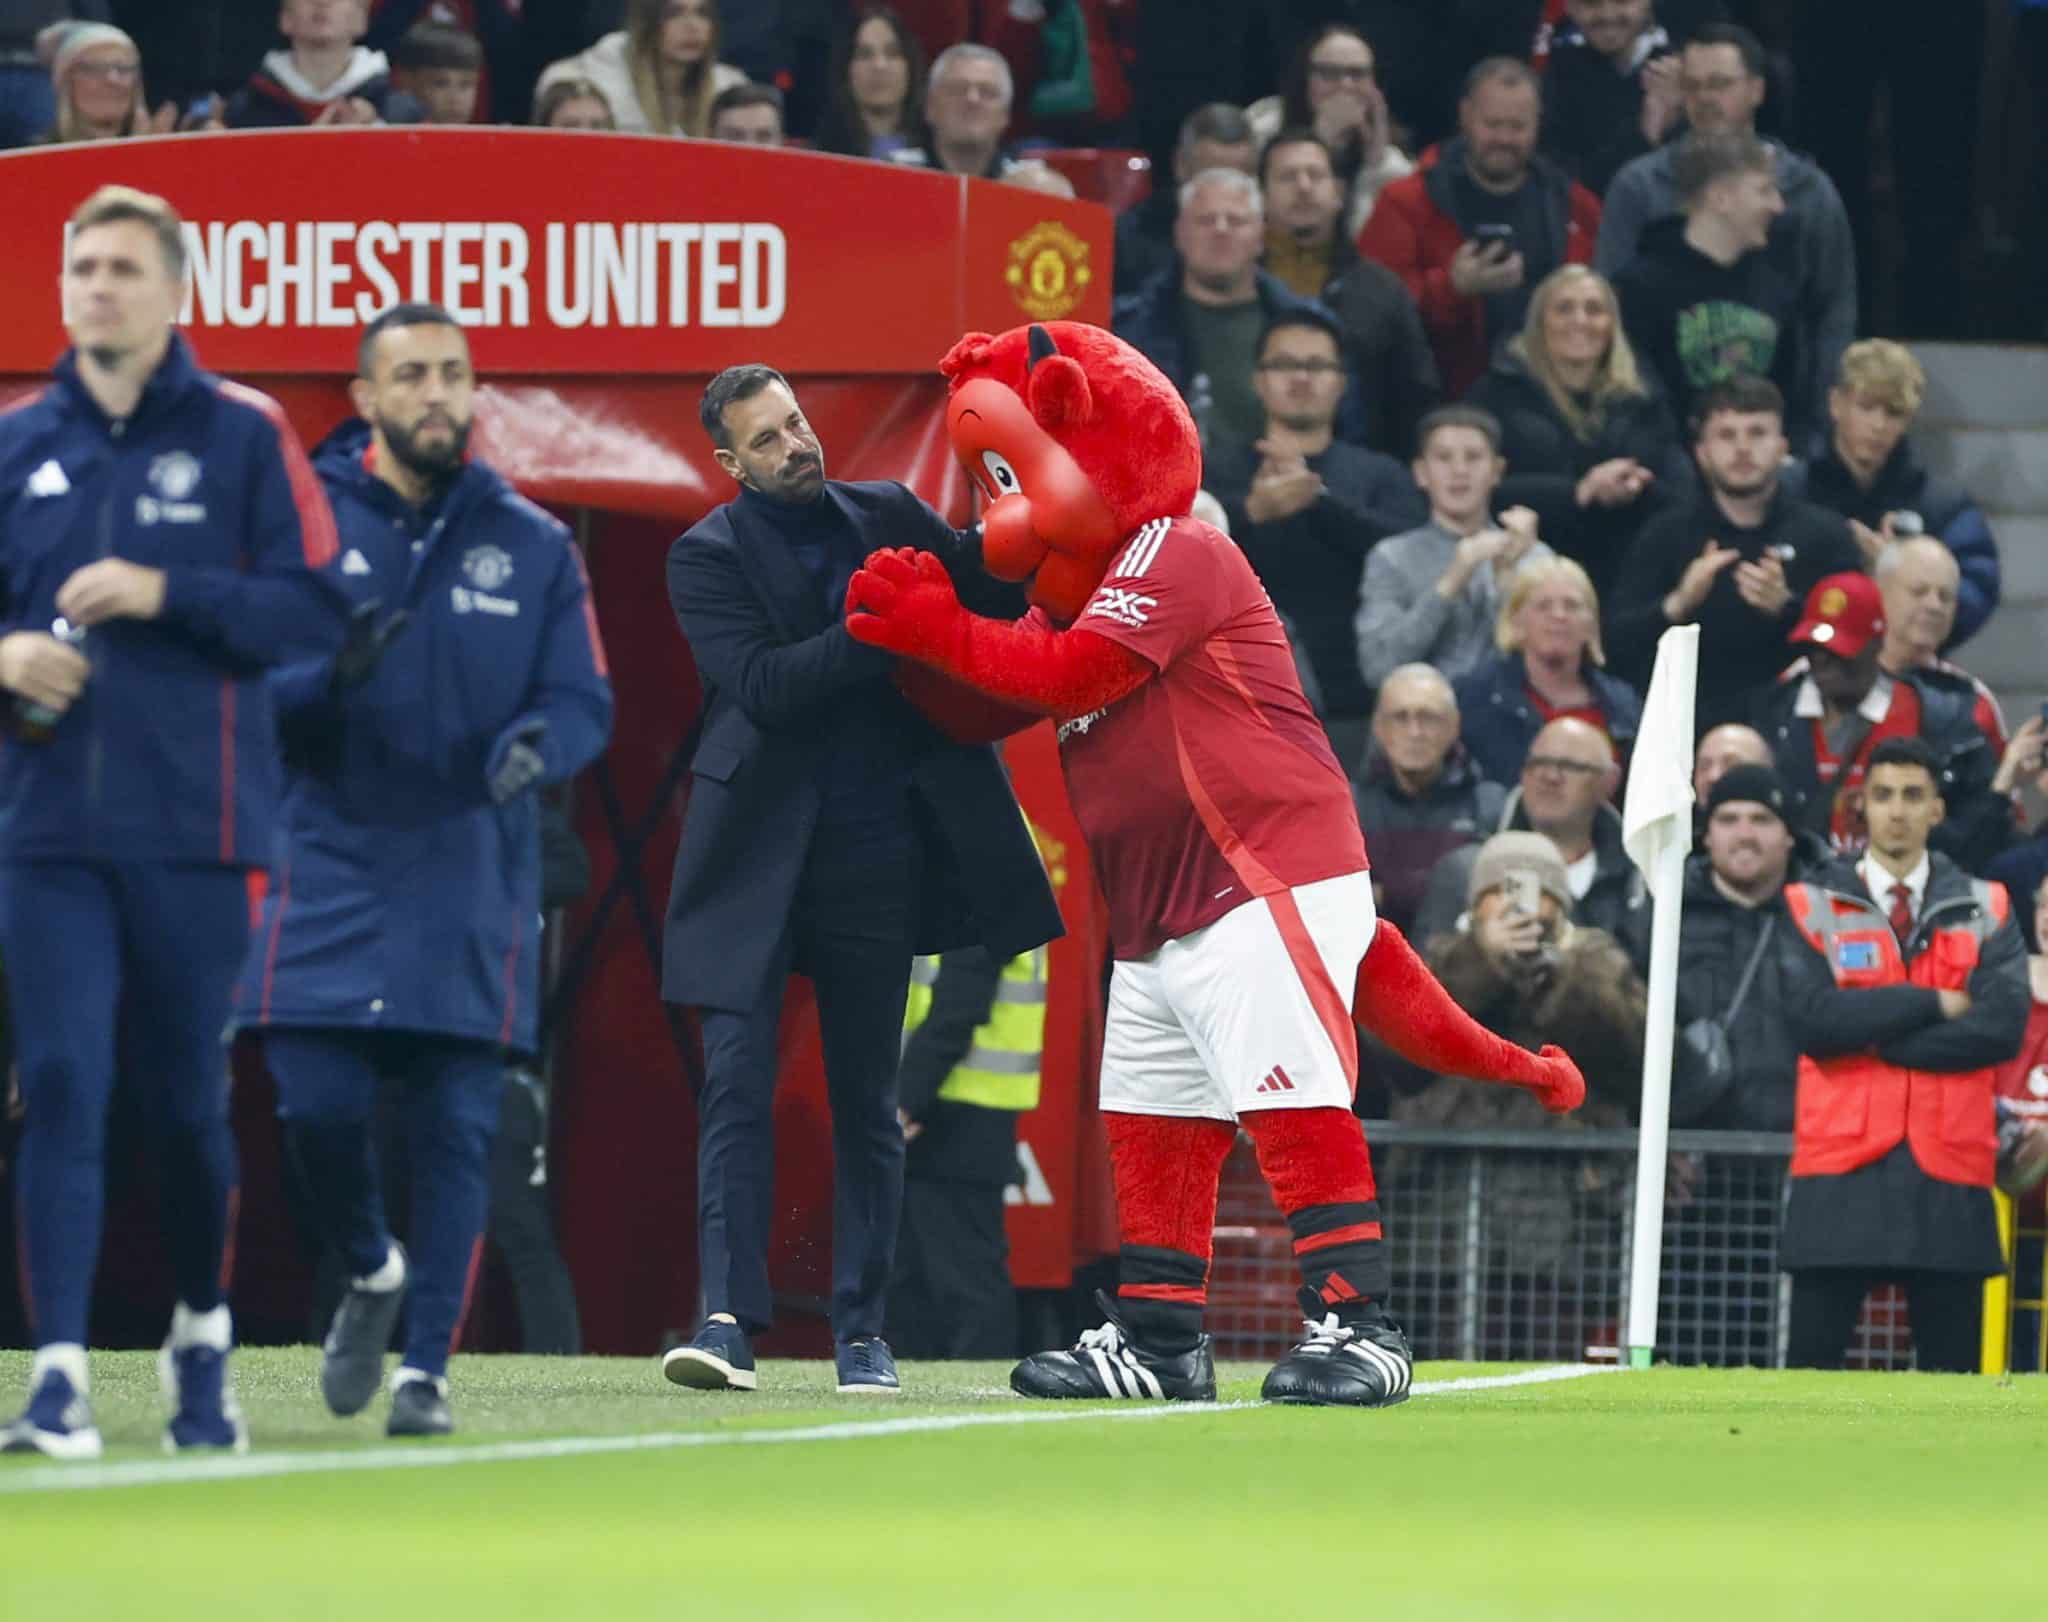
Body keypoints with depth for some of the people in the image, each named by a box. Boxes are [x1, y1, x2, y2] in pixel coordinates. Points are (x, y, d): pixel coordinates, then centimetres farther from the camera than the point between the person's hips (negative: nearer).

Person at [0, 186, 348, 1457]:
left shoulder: (245, 436, 1)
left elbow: (315, 609, -5)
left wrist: (164, 594, -15)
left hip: (196, 827, -2)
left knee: (191, 1098, 7)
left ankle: (203, 1337, 29)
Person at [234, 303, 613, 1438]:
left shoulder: (530, 545, 8)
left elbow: (583, 700, 5)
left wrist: (535, 745, -17)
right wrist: (330, 679, -22)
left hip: (471, 890, 1)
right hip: (330, 867, -1)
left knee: (456, 1129, -4)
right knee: (317, 1108, -7)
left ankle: (426, 1367, 2)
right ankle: (372, 1275, 22)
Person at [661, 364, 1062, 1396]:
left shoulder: (888, 517, 9)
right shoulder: (709, 556, -2)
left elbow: (992, 602, 8)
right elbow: (764, 684, -14)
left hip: (875, 854, 3)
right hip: (759, 854, -3)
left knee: (867, 1098, 7)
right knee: (737, 1082, -11)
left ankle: (862, 1331, 12)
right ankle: (730, 1320, -14)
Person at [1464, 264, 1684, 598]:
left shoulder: (1642, 399, 17)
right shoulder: (1500, 391, 9)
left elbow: (1682, 497, 9)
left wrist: (1637, 491, -13)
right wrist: (1577, 492, -16)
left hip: (1626, 582, 2)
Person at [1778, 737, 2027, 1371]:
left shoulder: (1986, 912, 10)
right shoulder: (1812, 908, 7)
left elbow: (2003, 1027, -6)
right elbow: (1812, 1018, -10)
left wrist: (1872, 1035, -8)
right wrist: (1932, 1004, -9)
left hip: (1948, 1176, 1)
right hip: (1842, 1174, -1)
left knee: (1952, 1362, 2)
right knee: (1812, 1362, -3)